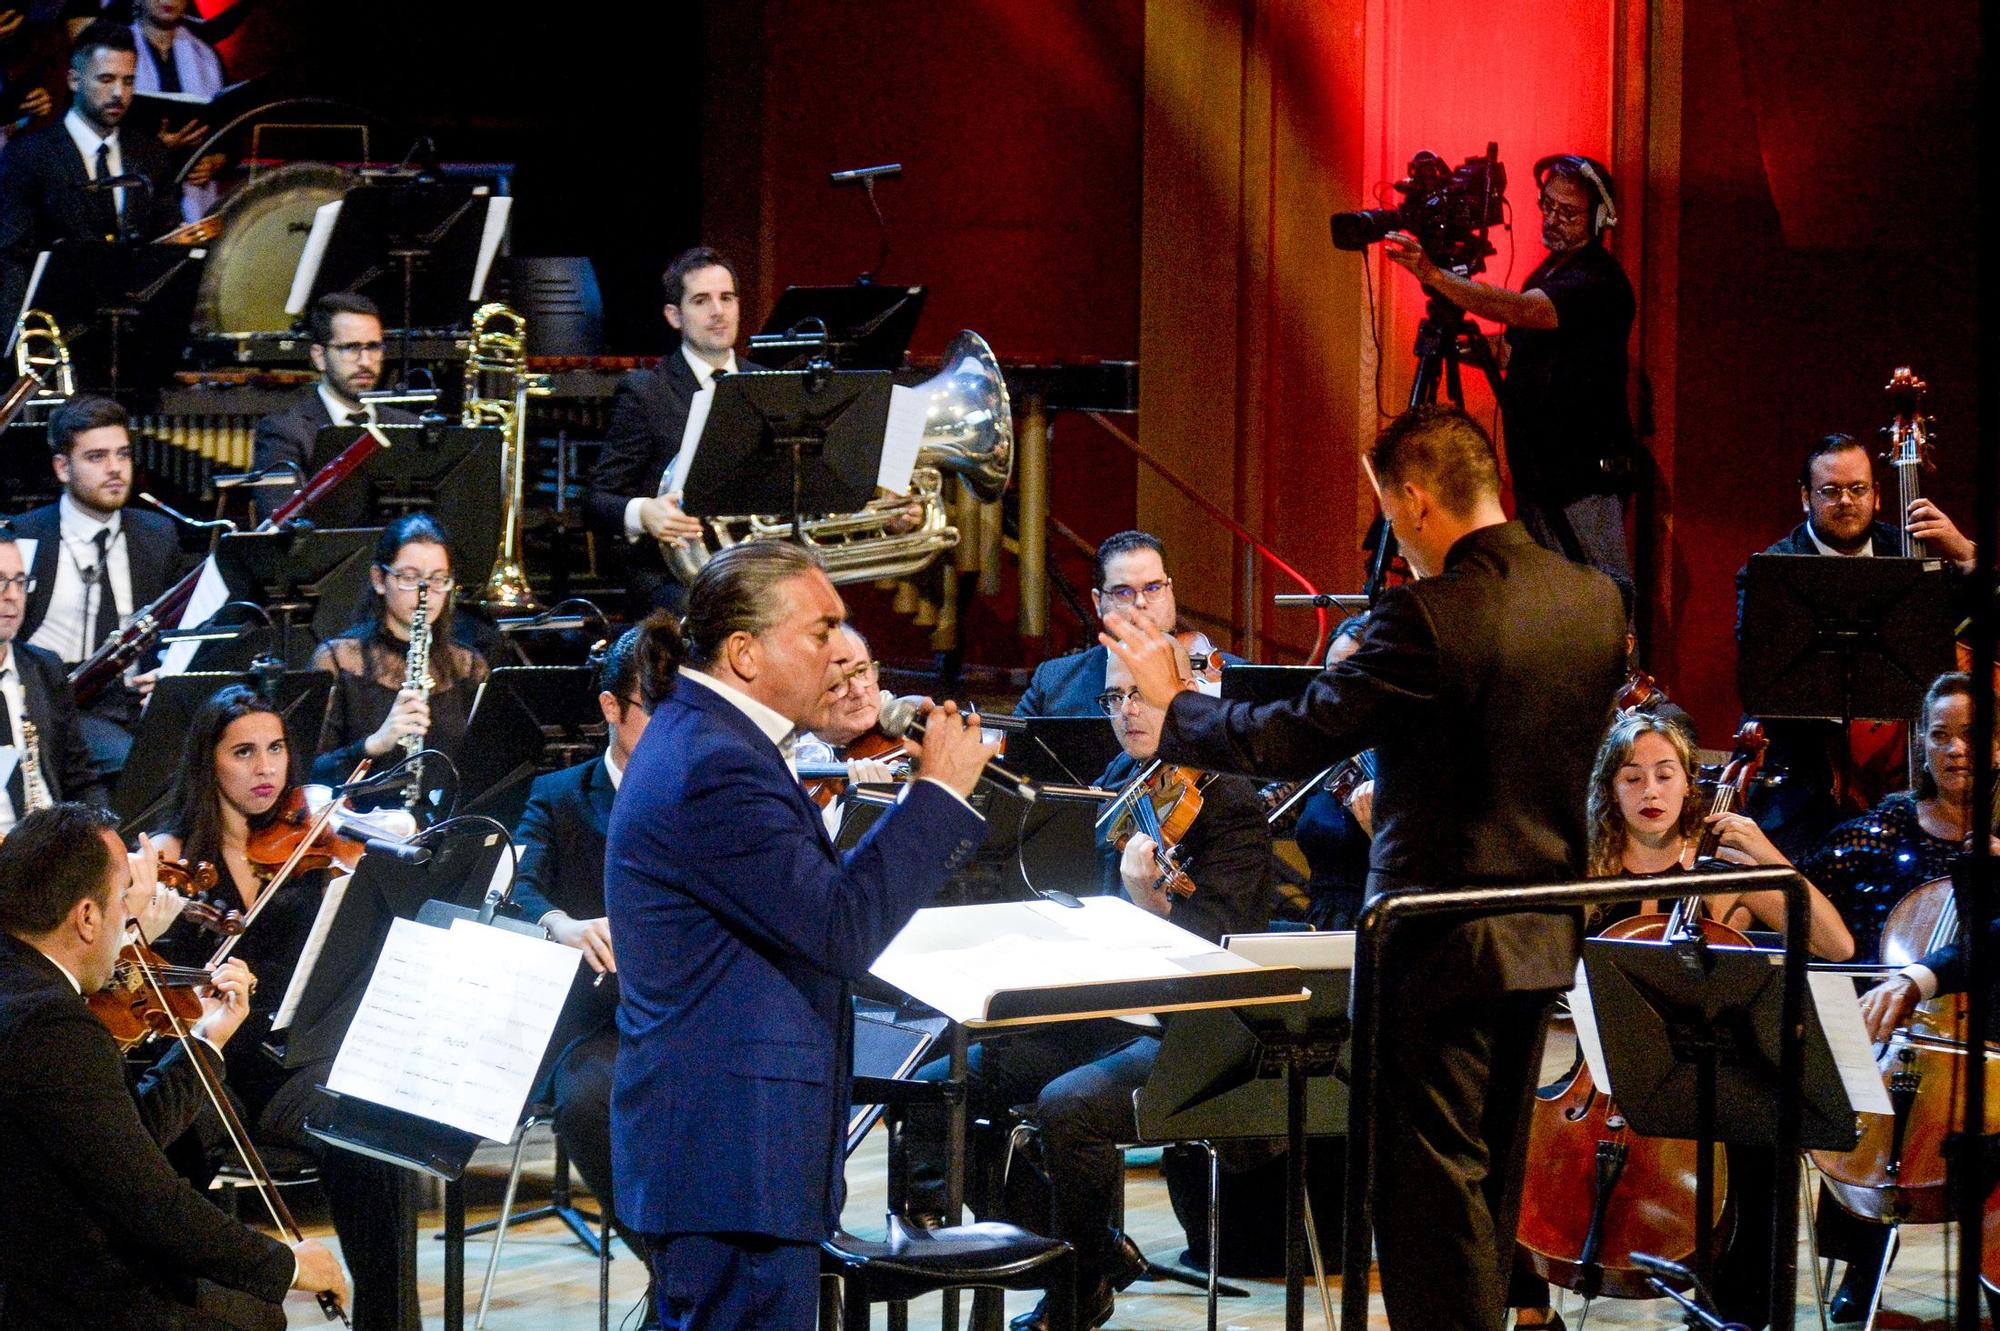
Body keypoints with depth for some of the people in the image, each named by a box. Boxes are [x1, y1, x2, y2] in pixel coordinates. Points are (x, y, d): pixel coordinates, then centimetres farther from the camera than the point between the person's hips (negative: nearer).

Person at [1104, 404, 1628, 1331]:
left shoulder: (1428, 619, -23)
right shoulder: (1597, 602, 1)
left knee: (1431, 1183, 1)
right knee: (1489, 1177, 20)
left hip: (1440, 947, -8)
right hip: (1543, 940, 8)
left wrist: (1172, 702, -5)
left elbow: (1292, 742, -21)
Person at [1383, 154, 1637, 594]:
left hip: (1586, 478, -9)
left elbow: (1519, 310, -31)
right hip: (1539, 473, 9)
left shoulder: (1599, 282, -15)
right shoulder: (1547, 273, 15)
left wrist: (1433, 275, -40)